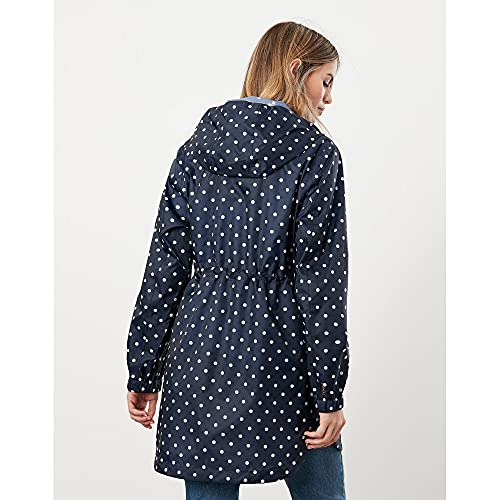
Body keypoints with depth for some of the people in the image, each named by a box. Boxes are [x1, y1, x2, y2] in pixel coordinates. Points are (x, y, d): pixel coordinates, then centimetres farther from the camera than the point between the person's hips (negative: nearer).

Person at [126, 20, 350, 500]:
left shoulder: (195, 150, 6)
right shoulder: (316, 154, -7)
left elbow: (165, 267, 6)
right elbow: (320, 280, -11)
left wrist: (143, 372, 11)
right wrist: (329, 394, -7)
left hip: (200, 353, 4)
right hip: (282, 352, -4)